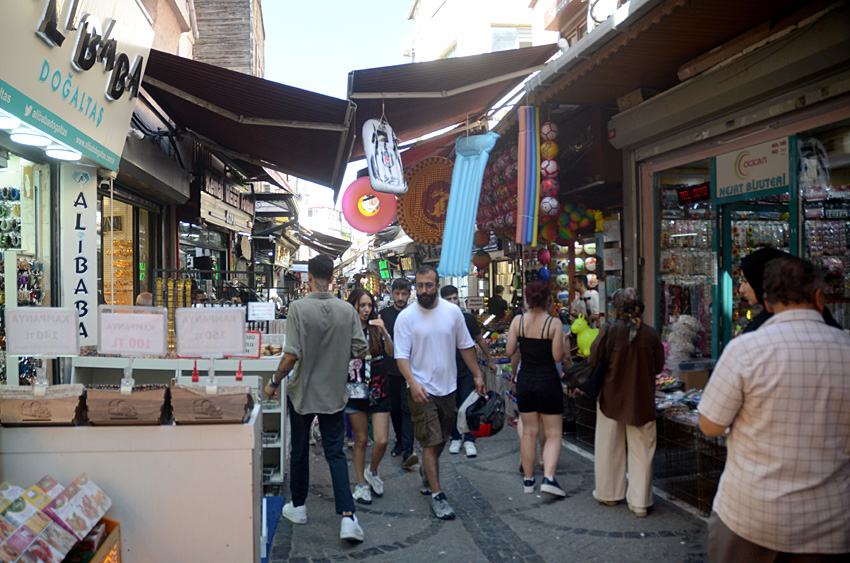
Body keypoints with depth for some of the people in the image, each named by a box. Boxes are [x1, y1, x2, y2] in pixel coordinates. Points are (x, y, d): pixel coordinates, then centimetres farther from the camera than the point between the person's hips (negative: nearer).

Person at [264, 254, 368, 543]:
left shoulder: (299, 308, -15)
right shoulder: (347, 310, -6)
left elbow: (291, 356, -19)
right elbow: (361, 351, -3)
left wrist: (274, 383, -4)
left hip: (302, 393, -2)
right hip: (334, 394, 2)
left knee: (299, 451, 16)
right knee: (336, 453, 7)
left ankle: (298, 507, 32)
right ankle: (348, 516, -4)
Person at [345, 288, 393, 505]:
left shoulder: (377, 329, 2)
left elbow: (392, 353, -10)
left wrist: (384, 332, -22)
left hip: (379, 391, 2)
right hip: (356, 392, -1)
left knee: (381, 440, -2)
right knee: (361, 440, 7)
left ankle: (372, 471, 27)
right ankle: (361, 483, 23)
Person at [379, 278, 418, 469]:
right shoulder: (384, 314, 4)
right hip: (390, 369, 2)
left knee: (408, 408, -9)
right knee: (394, 408, 13)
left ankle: (407, 450, -13)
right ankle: (400, 441, 31)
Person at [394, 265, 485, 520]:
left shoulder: (452, 312, 1)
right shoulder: (406, 317, -9)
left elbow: (465, 346, 11)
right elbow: (402, 355, -12)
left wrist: (477, 375, 10)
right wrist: (413, 382, -27)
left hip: (448, 387, 4)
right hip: (422, 390, -4)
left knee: (441, 439, 17)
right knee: (431, 442, -4)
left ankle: (426, 470, 45)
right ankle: (436, 495, 7)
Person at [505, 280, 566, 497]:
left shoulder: (518, 321, -4)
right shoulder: (554, 323, -12)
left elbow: (509, 351, -4)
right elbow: (558, 356, -13)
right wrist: (562, 342, 5)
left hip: (525, 381, 3)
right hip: (548, 381, -3)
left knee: (529, 431, 14)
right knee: (553, 433, 6)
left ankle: (528, 479, 21)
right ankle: (548, 478, -8)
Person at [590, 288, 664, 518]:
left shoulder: (609, 330, -13)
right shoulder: (651, 333, -6)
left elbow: (593, 361, -6)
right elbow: (658, 367, 4)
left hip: (612, 397, -1)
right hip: (642, 400, 1)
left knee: (610, 447, 14)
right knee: (641, 449, 10)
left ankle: (609, 493, 28)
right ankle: (639, 502, 14)